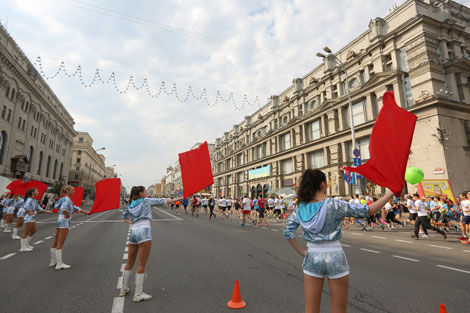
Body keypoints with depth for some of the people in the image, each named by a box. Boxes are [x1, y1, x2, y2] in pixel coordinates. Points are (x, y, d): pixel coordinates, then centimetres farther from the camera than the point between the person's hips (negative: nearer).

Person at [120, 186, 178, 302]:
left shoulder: (130, 206, 20)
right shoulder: (146, 201, 4)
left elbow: (124, 217, 35)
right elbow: (162, 201, 10)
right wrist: (174, 200, 23)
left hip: (133, 231, 7)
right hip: (144, 231, -7)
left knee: (129, 263, 20)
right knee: (141, 265, -1)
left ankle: (123, 290, 31)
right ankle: (138, 295, 5)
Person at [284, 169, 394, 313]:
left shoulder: (300, 209, -4)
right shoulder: (334, 205, -15)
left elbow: (288, 232, 0)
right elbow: (366, 211, -10)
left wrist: (301, 251, 8)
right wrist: (391, 193, -4)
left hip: (312, 258, 3)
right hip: (335, 258, -3)